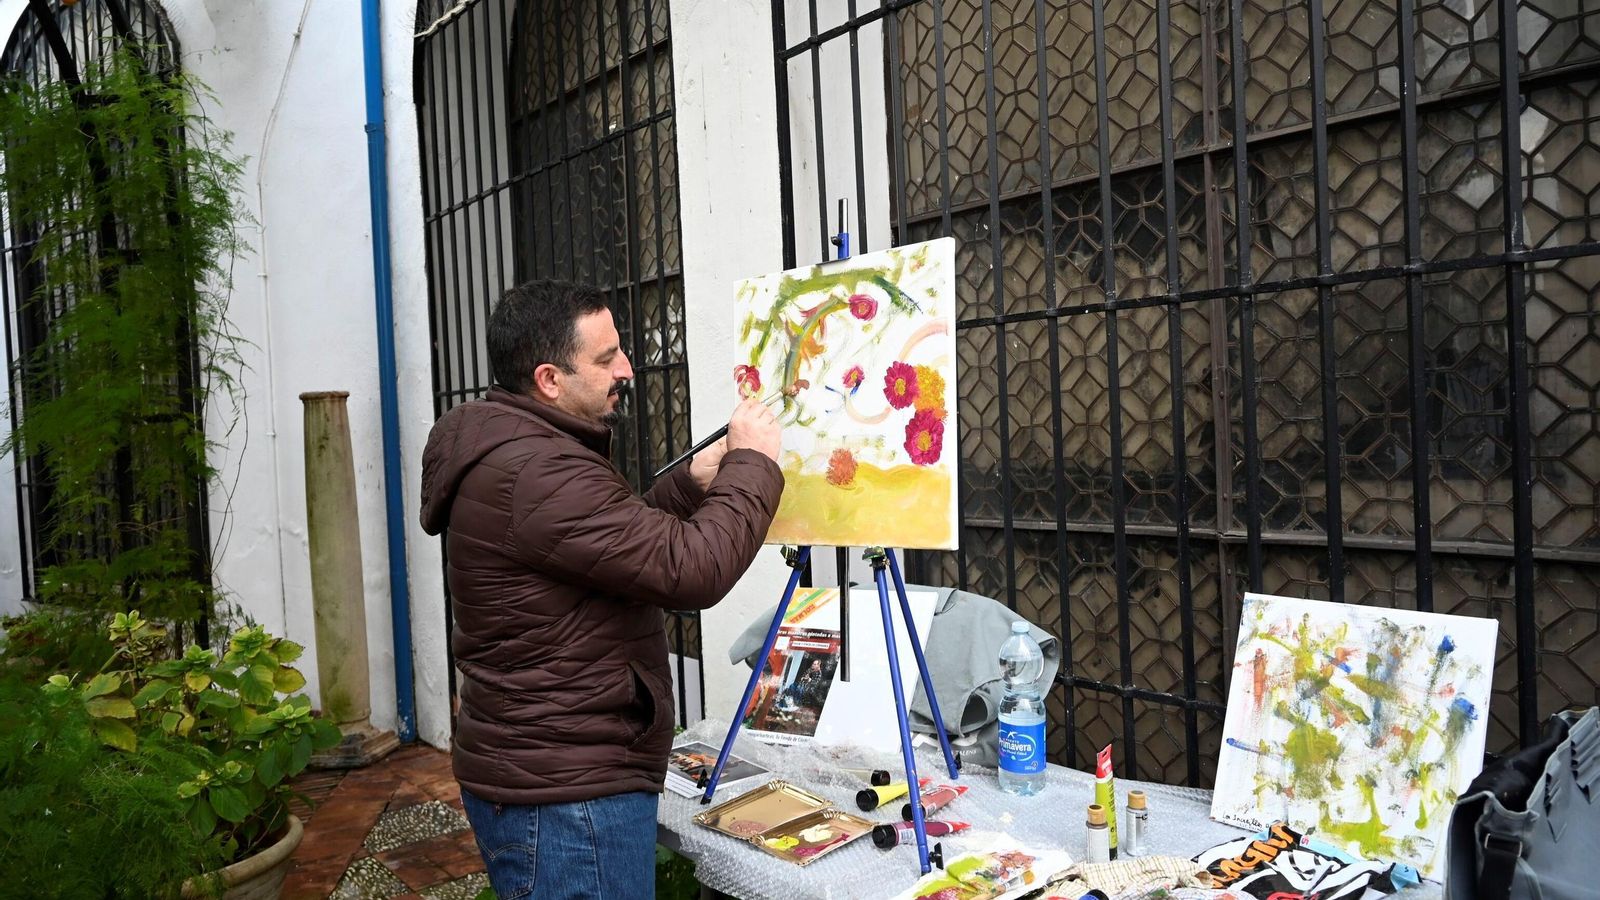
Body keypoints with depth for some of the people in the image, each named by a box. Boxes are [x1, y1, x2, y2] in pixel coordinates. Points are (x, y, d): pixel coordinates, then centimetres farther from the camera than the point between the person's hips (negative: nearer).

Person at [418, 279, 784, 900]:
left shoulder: (515, 452, 10)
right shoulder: (534, 475, -25)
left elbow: (624, 542, 19)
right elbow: (691, 571, -27)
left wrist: (690, 485, 5)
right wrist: (752, 464, -13)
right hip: (567, 799, -11)